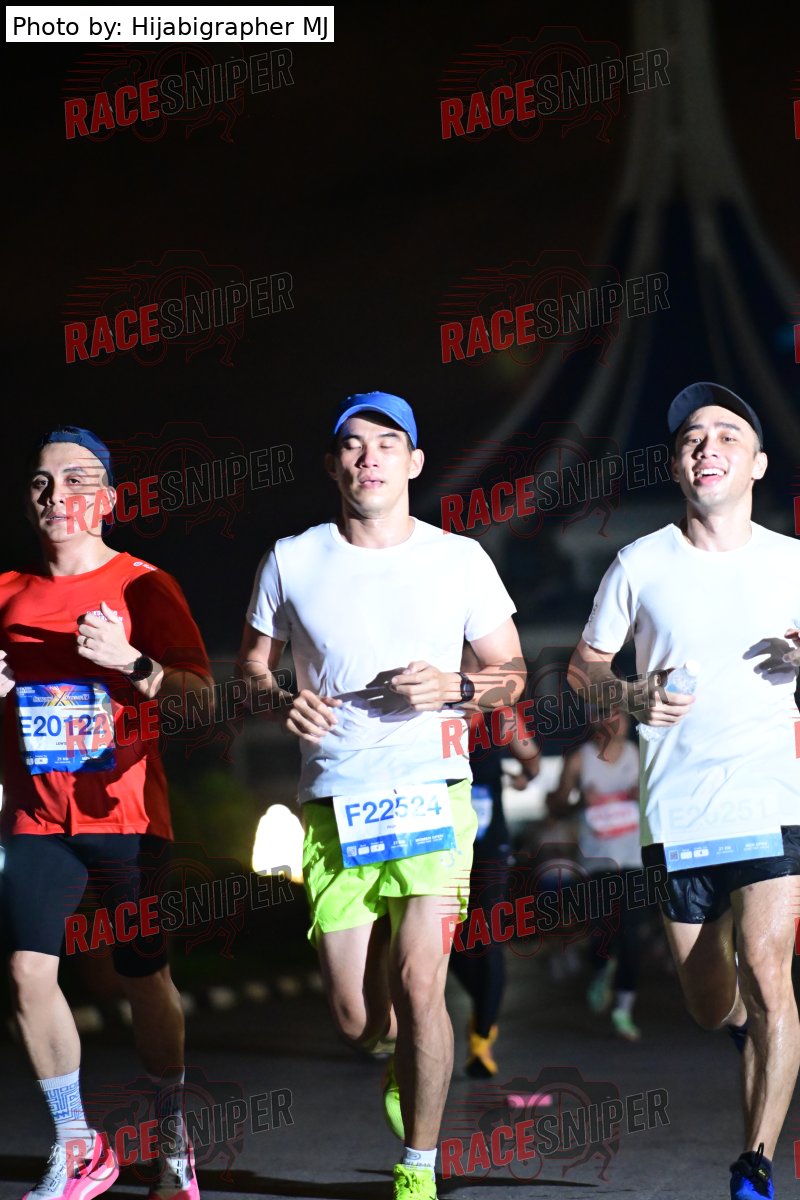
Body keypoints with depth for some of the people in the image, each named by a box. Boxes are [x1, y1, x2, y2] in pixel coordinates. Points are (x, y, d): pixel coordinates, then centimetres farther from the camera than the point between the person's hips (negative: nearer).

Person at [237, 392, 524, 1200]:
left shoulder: (460, 560, 4)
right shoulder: (292, 561, 6)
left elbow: (511, 672, 10)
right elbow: (251, 665, 14)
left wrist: (455, 689, -11)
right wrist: (282, 702, -8)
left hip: (431, 795, -1)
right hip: (332, 806, 1)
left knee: (417, 987, -15)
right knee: (356, 1019, 1)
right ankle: (404, 1061, 39)